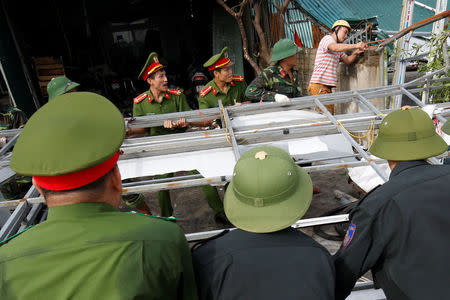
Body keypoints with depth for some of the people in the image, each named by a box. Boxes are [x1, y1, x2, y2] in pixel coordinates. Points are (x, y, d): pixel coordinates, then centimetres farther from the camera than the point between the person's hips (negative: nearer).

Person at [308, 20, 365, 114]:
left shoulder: (339, 50, 28)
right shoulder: (327, 38, -1)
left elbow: (347, 60, 19)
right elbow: (335, 47, -22)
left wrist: (355, 53, 0)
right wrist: (355, 45, -25)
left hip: (327, 86, 9)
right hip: (318, 85, -9)